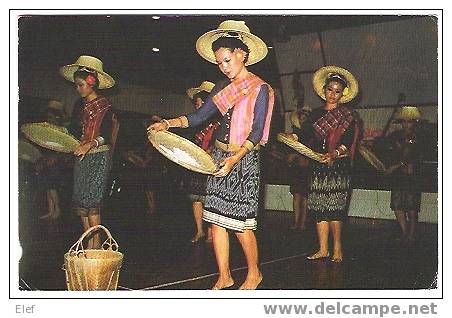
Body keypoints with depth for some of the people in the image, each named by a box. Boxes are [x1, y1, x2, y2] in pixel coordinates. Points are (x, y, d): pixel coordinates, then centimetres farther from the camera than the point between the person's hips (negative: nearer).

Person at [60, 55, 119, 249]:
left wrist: (91, 144, -31)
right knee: (79, 201, 5)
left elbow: (107, 135, -18)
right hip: (82, 157, 8)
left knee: (91, 200, -12)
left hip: (99, 156, -7)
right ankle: (88, 245, 13)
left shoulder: (104, 106, -7)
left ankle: (96, 243, -4)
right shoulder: (81, 106, 15)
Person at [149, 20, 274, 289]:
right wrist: (169, 123, -3)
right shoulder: (223, 88, 13)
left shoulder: (260, 89, -6)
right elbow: (198, 117, 12)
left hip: (244, 159, -6)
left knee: (240, 222, -4)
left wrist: (235, 157, -25)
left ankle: (254, 274, 17)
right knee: (216, 218, 3)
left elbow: (257, 132, -13)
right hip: (219, 157, 6)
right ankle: (224, 277, 14)